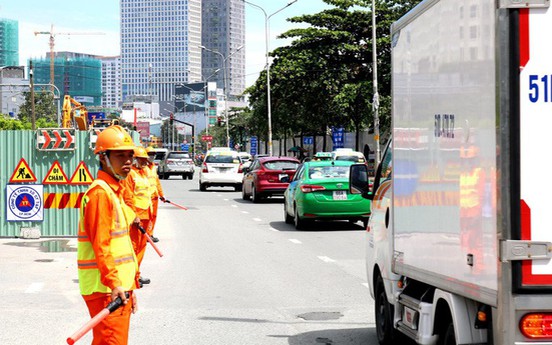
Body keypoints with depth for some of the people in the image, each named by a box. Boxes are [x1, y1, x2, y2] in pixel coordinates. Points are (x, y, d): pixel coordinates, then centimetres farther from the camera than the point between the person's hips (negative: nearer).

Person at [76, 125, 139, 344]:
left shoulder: (116, 191, 18)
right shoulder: (100, 193, -13)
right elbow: (100, 244, -21)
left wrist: (130, 285, 23)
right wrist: (113, 283, -27)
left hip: (119, 287, 10)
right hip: (105, 288, -10)